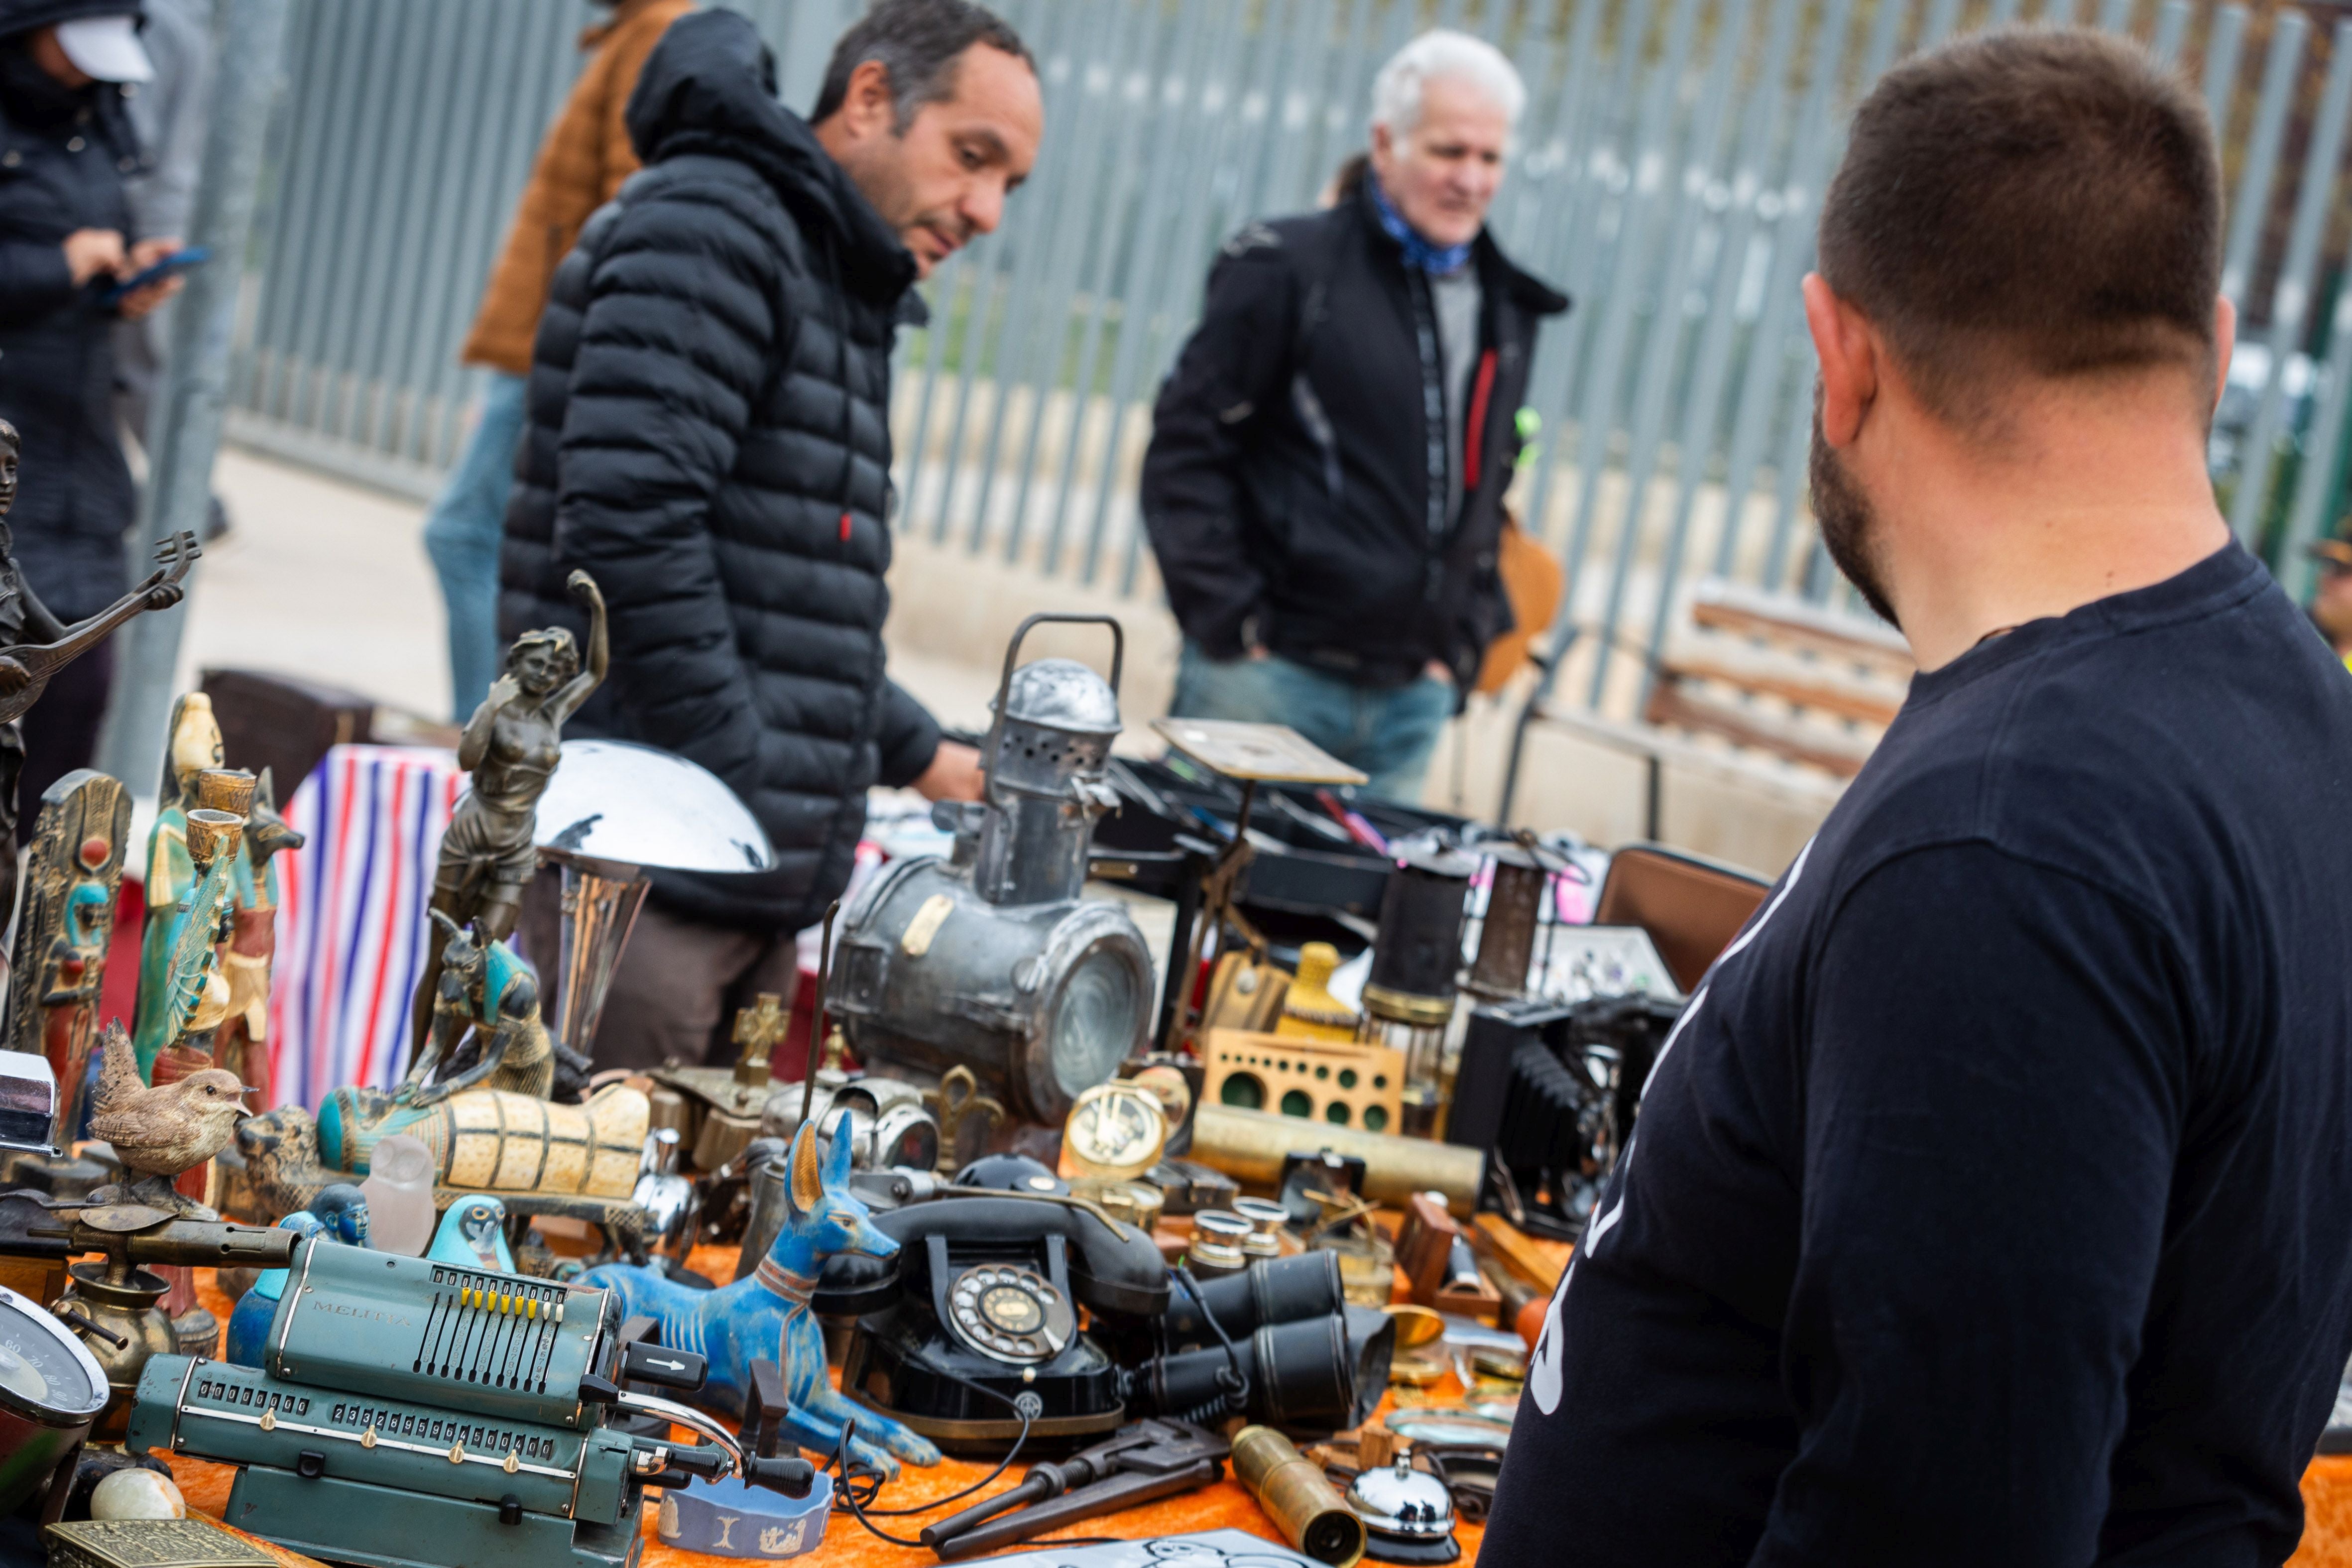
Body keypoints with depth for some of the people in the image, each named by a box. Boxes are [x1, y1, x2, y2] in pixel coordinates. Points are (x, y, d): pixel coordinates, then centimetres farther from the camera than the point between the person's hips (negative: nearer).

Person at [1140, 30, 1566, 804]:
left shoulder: (1506, 309, 13)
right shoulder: (1287, 268, -5)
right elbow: (1185, 450, -7)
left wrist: (1461, 646, 11)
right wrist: (1230, 628, -11)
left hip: (1412, 703, 5)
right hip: (1267, 675, -5)